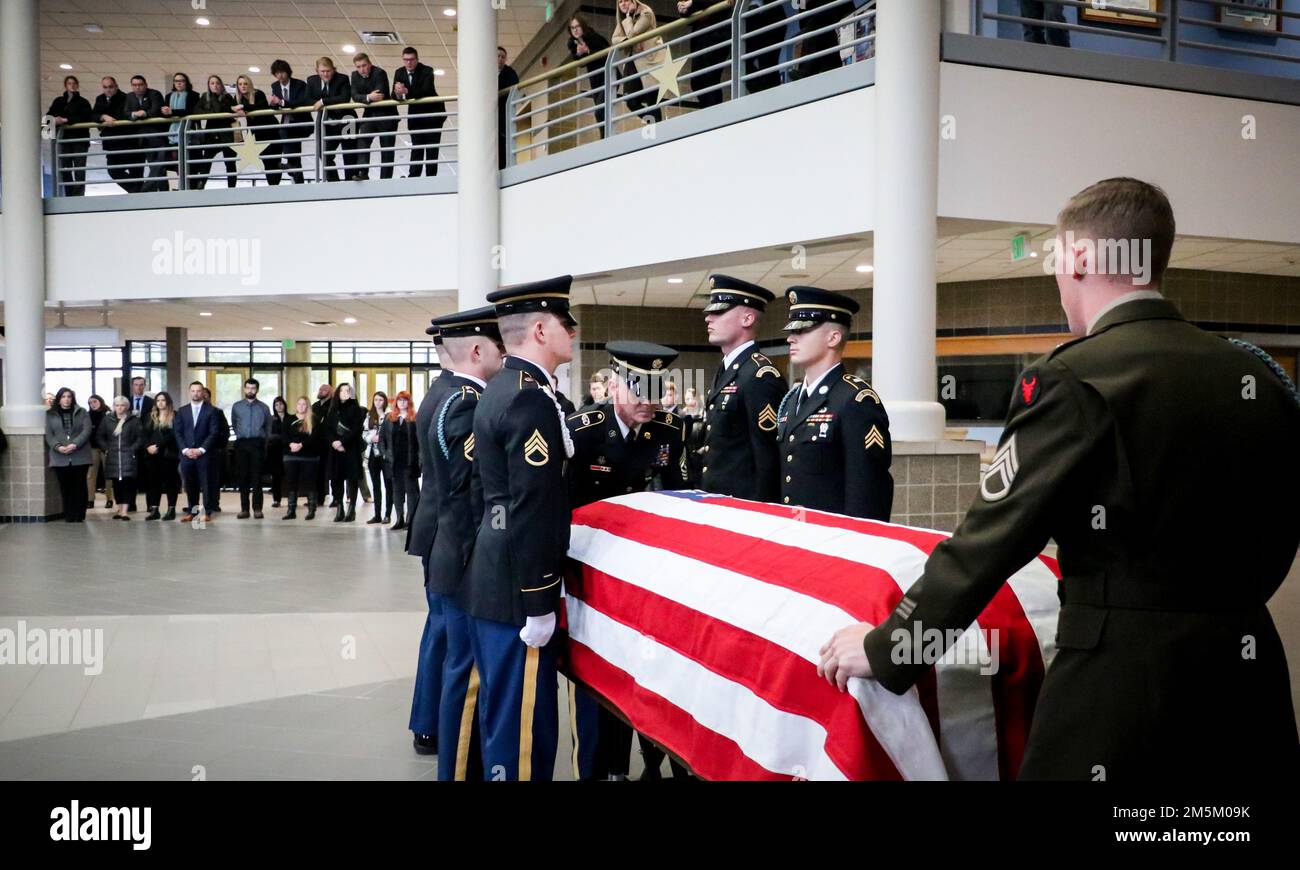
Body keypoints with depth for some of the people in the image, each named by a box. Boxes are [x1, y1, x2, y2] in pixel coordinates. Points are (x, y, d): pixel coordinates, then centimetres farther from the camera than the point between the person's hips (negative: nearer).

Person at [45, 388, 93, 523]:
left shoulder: (82, 412, 9)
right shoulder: (50, 414, 12)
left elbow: (86, 431, -2)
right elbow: (49, 434, 3)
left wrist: (75, 444, -16)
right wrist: (57, 446, -15)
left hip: (79, 456, -1)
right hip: (60, 457, 1)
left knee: (79, 487, 0)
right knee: (65, 487, 1)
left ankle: (79, 516, 5)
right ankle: (68, 516, 5)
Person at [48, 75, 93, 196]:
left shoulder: (83, 102, 3)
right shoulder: (59, 101, 14)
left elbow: (86, 118, -12)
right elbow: (49, 115, 8)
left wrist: (66, 120, -20)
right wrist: (54, 120, -16)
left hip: (80, 139, -4)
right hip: (64, 140, 4)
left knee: (79, 171, -8)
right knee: (65, 170, 3)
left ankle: (79, 196, -7)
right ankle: (69, 196, 8)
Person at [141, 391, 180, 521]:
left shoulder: (174, 416, -2)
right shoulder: (150, 416, 15)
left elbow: (173, 435, -11)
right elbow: (145, 434, 9)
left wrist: (157, 445, -16)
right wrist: (148, 446, -9)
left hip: (168, 454, -5)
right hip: (151, 455, 5)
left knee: (170, 481, -1)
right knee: (153, 482, 4)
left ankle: (171, 510, 4)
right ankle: (154, 510, 8)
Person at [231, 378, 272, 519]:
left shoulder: (264, 407, 4)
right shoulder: (236, 406, 7)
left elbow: (268, 427, 11)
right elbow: (234, 425, 17)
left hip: (258, 444, -1)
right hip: (241, 444, 1)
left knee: (256, 477, -1)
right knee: (242, 477, 3)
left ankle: (257, 509, 1)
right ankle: (244, 509, 7)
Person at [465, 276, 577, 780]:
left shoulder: (502, 388, 12)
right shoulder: (531, 398, -18)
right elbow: (532, 511, -22)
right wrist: (538, 604, -19)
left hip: (492, 579, 10)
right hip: (516, 588, -10)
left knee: (503, 710, 20)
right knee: (522, 719, -1)